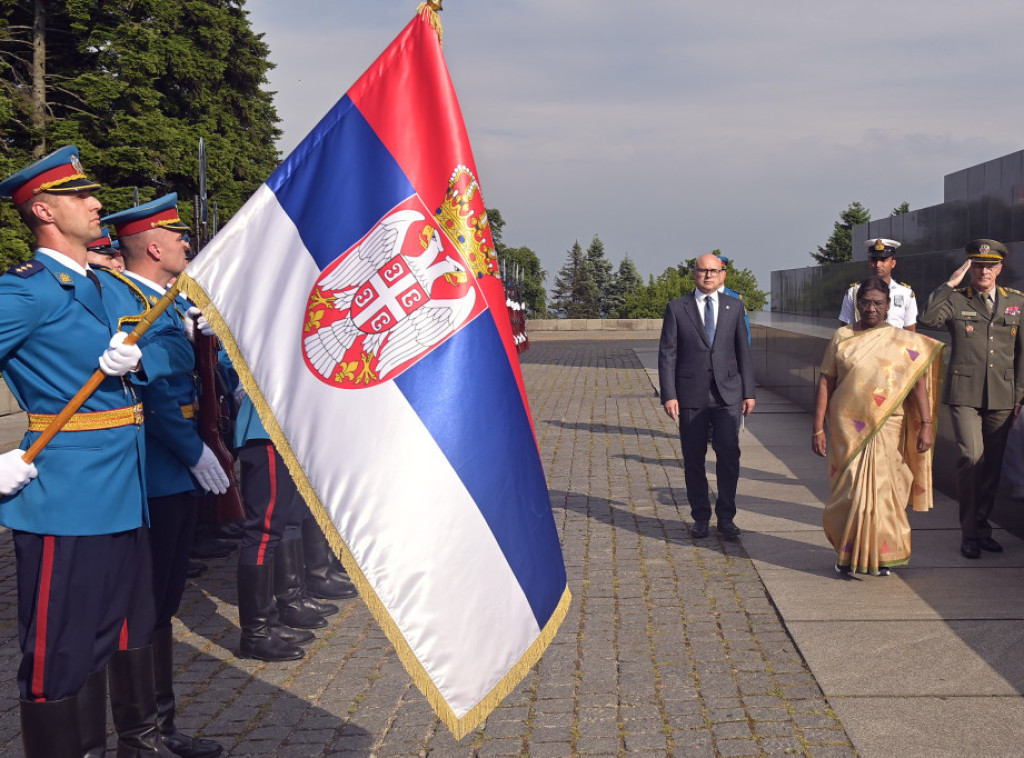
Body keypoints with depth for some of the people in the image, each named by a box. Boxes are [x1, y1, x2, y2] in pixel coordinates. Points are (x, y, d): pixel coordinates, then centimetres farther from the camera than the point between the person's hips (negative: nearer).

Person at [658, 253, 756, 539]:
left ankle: (726, 517, 8)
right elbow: (667, 354, 0)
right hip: (691, 396, -1)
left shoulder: (734, 306, 9)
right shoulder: (677, 308, 3)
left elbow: (744, 351, 11)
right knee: (693, 460, 5)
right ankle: (700, 518, 17)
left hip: (728, 394, 1)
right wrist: (668, 395, -7)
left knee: (729, 455, -4)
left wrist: (748, 391, 6)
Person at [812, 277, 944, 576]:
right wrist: (818, 429, -1)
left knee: (883, 490, 1)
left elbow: (919, 384, 0)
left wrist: (926, 425, -10)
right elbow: (825, 383, 4)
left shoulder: (904, 342, 4)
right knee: (850, 491, 1)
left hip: (887, 431, 0)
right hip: (847, 430, 0)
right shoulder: (842, 338, 5)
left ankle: (880, 556, 19)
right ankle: (848, 554, 20)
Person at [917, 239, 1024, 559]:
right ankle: (969, 533, -3)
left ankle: (982, 527, 22)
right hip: (964, 394, -3)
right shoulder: (956, 300, 2)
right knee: (971, 458, -13)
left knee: (993, 464, 8)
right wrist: (950, 283, -15)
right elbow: (927, 319, -18)